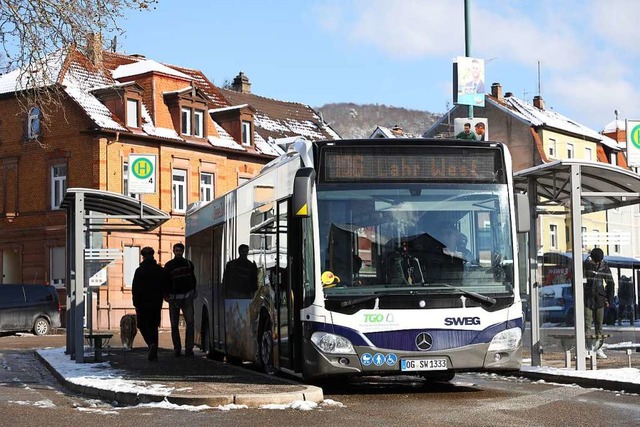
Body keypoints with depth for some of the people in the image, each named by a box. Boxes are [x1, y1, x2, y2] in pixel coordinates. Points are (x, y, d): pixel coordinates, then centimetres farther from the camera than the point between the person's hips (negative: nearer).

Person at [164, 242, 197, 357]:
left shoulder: (188, 264, 9)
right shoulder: (169, 265, 3)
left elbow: (193, 279, 18)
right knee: (174, 325, 3)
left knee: (190, 322, -11)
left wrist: (193, 292, 10)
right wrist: (166, 295, -5)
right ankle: (177, 349, 10)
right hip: (174, 297, -1)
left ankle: (189, 348, -10)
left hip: (187, 297, 1)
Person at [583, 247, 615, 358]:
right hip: (587, 299, -3)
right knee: (587, 324, -6)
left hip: (599, 300, 3)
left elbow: (610, 284, 11)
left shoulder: (605, 267, 4)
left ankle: (599, 348, 12)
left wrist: (609, 299, 6)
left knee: (599, 324, 6)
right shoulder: (585, 266, -4)